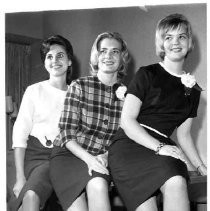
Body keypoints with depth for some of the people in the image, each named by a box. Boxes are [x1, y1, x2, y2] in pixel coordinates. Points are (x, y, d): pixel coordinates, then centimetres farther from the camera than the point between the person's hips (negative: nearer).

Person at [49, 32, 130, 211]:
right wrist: (89, 159, -19)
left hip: (103, 159, 2)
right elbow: (67, 133, -5)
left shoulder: (127, 92, 7)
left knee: (98, 185, -34)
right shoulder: (79, 86, 1)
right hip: (69, 155, -1)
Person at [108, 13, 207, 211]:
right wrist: (159, 147, -14)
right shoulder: (147, 74, 5)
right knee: (175, 182, -36)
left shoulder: (192, 89, 20)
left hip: (162, 147, 4)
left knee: (177, 182, -35)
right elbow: (127, 120, -2)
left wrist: (201, 167, 16)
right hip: (129, 144, -4)